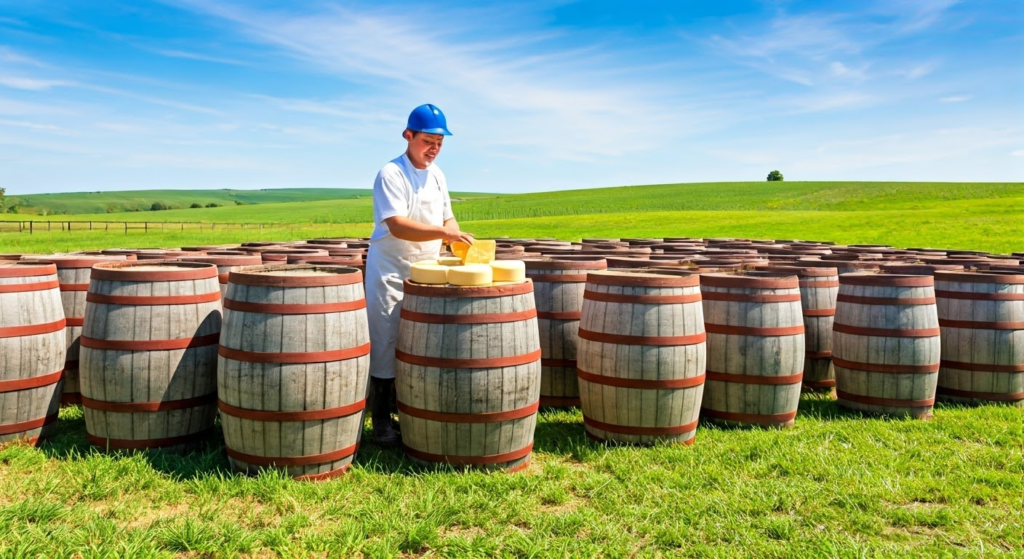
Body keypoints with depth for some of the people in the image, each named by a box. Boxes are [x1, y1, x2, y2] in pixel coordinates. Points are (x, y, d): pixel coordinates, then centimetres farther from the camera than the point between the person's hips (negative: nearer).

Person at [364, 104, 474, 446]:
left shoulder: (437, 175, 8)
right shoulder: (391, 174, -14)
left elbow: (447, 218, 15)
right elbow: (397, 225, -25)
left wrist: (459, 241, -5)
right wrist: (442, 233, -36)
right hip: (391, 273, -7)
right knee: (386, 346, -1)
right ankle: (381, 421, 9)